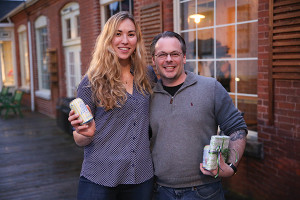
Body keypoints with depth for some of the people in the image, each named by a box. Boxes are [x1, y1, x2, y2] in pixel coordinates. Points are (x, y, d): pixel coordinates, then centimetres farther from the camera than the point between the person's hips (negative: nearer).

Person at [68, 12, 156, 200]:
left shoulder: (148, 76, 3)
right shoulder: (92, 82, -6)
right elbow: (79, 140, -2)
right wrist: (87, 133, -23)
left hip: (142, 177, 3)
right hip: (99, 178, -3)